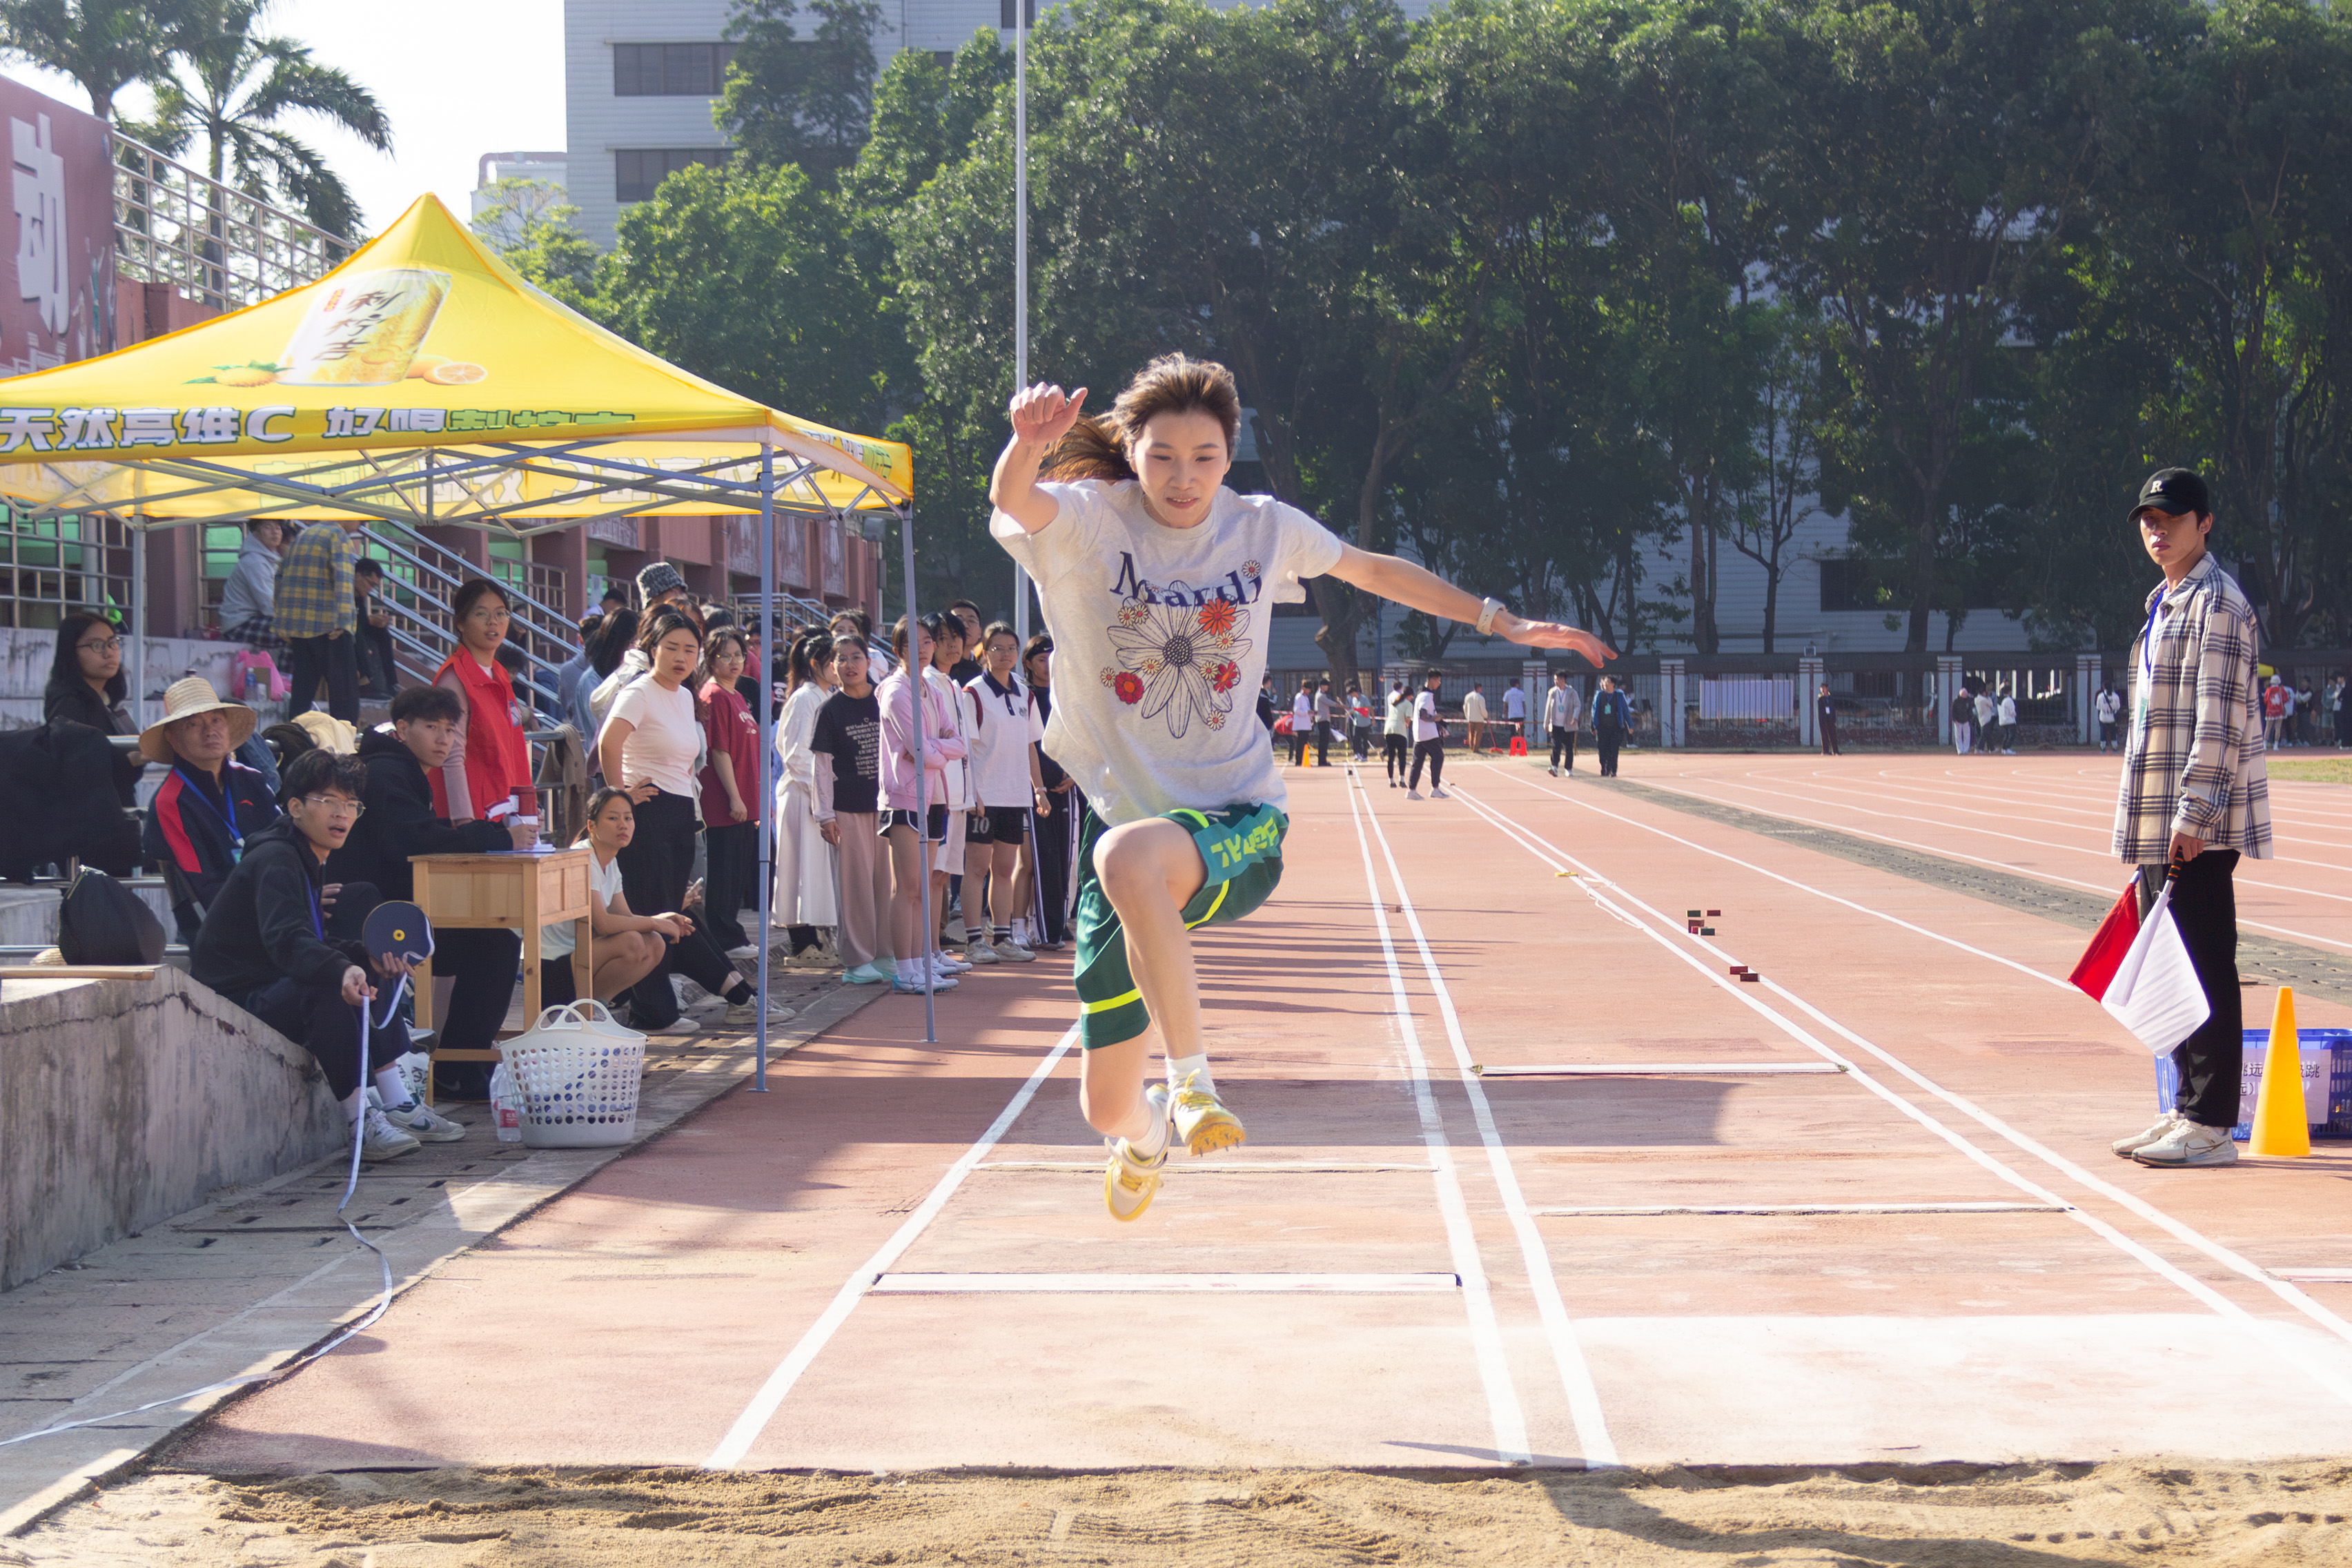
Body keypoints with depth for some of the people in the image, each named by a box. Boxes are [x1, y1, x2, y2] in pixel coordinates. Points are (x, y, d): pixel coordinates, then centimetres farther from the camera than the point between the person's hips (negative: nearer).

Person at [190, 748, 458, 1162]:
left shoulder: (310, 860, 15)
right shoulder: (275, 860, -17)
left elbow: (314, 946, 17)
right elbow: (286, 938, -35)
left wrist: (367, 957, -1)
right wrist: (342, 969, -52)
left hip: (270, 991, 11)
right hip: (233, 1000, -11)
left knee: (369, 974, 12)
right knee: (330, 989, -33)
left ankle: (398, 1107, 5)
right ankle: (360, 1123, -31)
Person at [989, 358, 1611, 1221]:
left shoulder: (1262, 528, 2)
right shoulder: (1087, 520, -5)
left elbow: (1372, 571, 19)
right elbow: (1013, 501, -28)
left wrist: (1505, 622, 19)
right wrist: (1028, 443, -51)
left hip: (1239, 823, -1)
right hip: (1126, 818, 1)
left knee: (1128, 857, -40)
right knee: (1106, 1108, 5)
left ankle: (1192, 1081, -24)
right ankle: (1146, 1130, 45)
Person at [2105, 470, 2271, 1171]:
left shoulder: (2216, 601, -10)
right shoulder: (2164, 602, 19)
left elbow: (2219, 716, -17)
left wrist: (2192, 815, -22)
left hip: (2199, 824, -10)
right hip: (2158, 824, 10)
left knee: (2205, 967, -8)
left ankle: (2211, 1127, -7)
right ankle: (2187, 1111, 21)